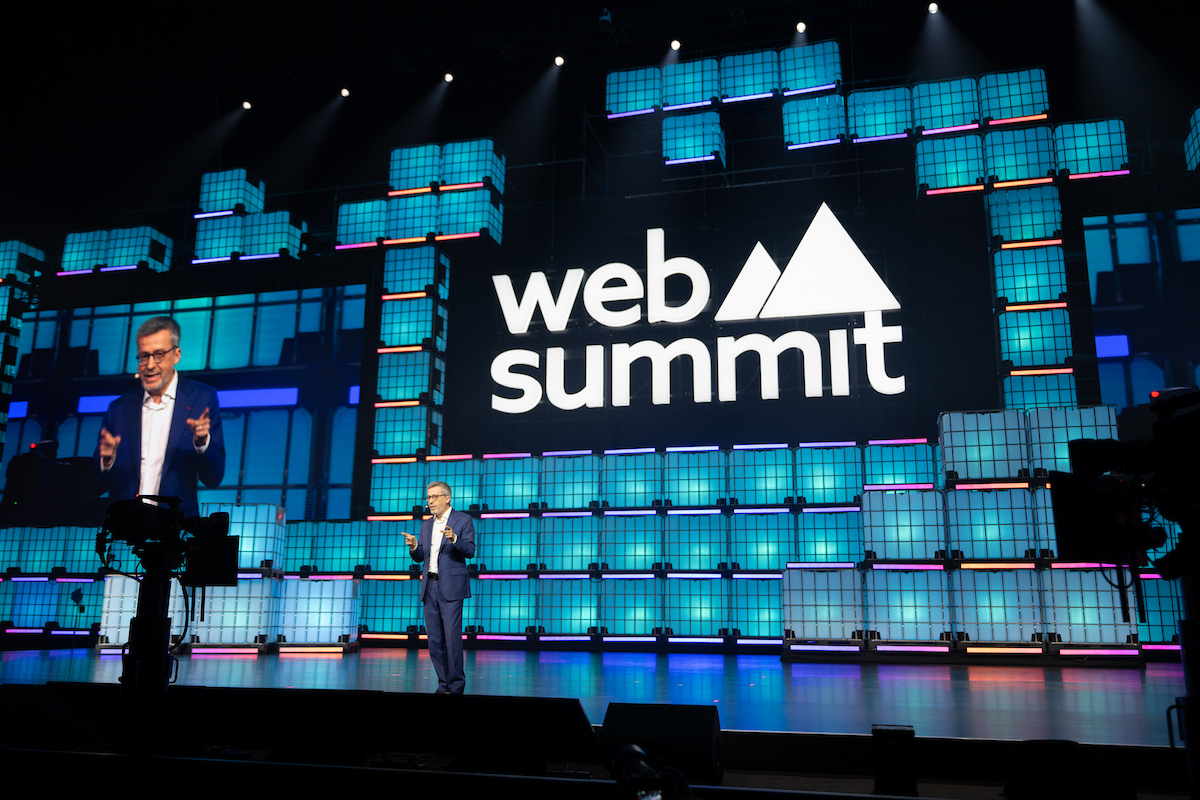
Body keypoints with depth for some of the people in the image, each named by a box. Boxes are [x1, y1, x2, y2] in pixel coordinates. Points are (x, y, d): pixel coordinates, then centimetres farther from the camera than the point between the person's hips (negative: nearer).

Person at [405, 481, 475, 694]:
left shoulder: (463, 519, -1)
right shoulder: (427, 525, 17)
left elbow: (470, 551, -9)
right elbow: (420, 557, 16)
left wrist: (454, 539, -27)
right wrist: (414, 547, -6)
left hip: (451, 587, -6)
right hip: (430, 587, 6)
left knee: (452, 637, -8)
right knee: (434, 639, 7)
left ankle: (456, 685, 1)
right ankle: (443, 684, 16)